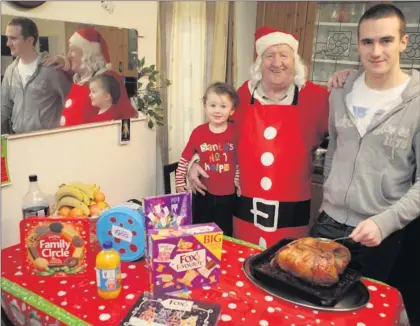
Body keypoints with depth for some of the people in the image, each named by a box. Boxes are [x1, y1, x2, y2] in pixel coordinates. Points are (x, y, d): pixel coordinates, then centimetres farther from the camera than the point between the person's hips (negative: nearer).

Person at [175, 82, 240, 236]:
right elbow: (184, 160, 1)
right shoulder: (198, 132, -7)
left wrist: (238, 180, -3)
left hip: (227, 196, -1)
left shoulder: (236, 132, -10)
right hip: (203, 194, 1)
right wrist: (180, 184, 3)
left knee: (224, 236, 16)